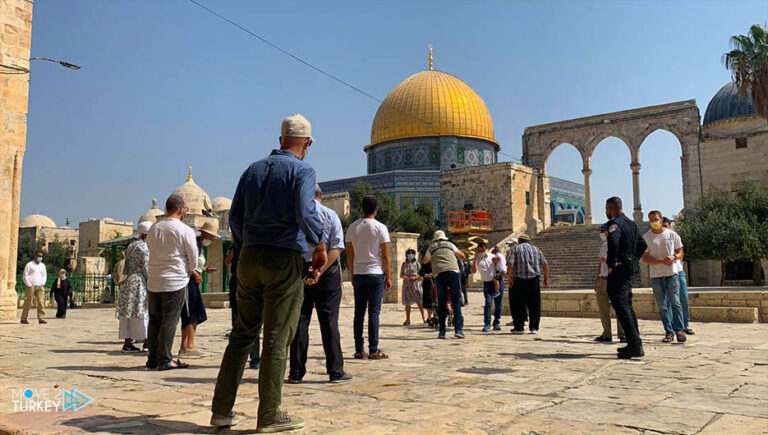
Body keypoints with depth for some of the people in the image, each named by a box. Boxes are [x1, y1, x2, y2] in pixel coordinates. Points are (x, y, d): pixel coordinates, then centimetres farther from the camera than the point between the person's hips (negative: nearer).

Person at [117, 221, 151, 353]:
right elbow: (147, 269, -14)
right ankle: (147, 342, 1)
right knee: (142, 312, -3)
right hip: (139, 283, -8)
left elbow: (126, 267, 19)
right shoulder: (144, 247, -10)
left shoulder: (130, 246, 17)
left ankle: (127, 342, 8)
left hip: (127, 282, 8)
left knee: (128, 312, 7)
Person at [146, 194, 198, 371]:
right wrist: (188, 271, 16)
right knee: (169, 322, 0)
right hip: (175, 282, -5)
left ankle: (152, 359, 17)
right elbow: (193, 258, -5)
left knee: (154, 321, 12)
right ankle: (165, 360, 3)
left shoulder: (153, 229, 8)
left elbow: (151, 250, 16)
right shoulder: (185, 231, -9)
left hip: (153, 281, 5)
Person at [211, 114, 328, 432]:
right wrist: (320, 246, -3)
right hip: (285, 260, -5)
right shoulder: (303, 171, -3)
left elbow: (235, 218, 14)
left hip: (249, 259, 6)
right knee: (277, 338, 1)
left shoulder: (253, 169, 15)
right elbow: (306, 213, -18)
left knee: (242, 334, 13)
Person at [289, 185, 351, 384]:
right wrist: (320, 270, -16)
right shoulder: (330, 215, -2)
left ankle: (296, 372, 10)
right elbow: (337, 248, -12)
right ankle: (335, 371, 5)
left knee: (300, 321, 7)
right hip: (328, 271, -1)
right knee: (329, 321, 3)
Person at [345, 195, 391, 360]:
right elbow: (385, 255, -7)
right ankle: (373, 351, -1)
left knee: (359, 312, 8)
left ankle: (359, 350, 10)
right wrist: (388, 277, 1)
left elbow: (349, 255, 8)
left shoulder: (352, 227, 7)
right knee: (374, 312, -2)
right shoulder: (380, 227, -5)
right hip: (376, 274, -4)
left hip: (358, 274, 4)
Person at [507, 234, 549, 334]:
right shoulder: (536, 249, 16)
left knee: (518, 304, 6)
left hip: (520, 280, -2)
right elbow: (545, 264, 9)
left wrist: (510, 277, -5)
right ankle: (534, 327, 8)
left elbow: (510, 264, -8)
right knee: (534, 305, 8)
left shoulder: (516, 249, 6)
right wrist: (546, 278, 13)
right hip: (534, 279, 2)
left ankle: (519, 327, 7)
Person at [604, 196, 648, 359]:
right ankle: (635, 344, 21)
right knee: (627, 306, 16)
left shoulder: (615, 223, -13)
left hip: (618, 270, -10)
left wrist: (611, 265, -23)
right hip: (630, 268, 10)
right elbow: (642, 245, 25)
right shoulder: (631, 223, 17)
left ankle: (635, 345, -14)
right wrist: (633, 260, 19)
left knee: (621, 307, -9)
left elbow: (613, 241, -33)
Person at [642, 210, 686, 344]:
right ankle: (669, 332, 9)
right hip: (656, 276, 0)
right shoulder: (646, 237, 1)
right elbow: (644, 258, -2)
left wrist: (674, 257, -12)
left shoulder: (672, 234, 4)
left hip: (672, 273, 0)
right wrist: (661, 261, -16)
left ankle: (680, 330, 0)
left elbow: (680, 252, 10)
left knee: (675, 302, -5)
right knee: (662, 306, 3)